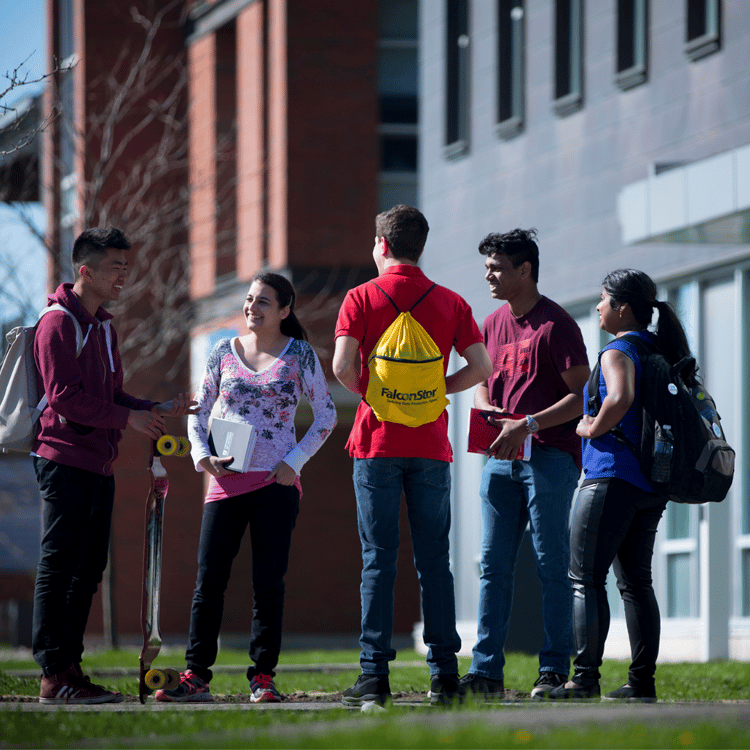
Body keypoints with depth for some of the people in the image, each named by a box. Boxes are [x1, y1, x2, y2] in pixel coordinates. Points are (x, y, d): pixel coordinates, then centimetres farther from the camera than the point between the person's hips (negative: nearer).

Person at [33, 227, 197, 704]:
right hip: (64, 461, -9)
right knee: (59, 567, -8)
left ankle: (69, 667, 12)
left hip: (99, 465, 9)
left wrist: (157, 411, 8)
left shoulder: (103, 327, 21)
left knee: (88, 569, 9)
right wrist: (129, 418, -15)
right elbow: (65, 396, -17)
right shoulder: (59, 323, -9)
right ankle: (54, 675, -8)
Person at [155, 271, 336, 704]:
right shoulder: (224, 352, 10)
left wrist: (295, 461, -4)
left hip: (277, 482, -2)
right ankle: (196, 676, -1)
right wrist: (201, 454, -2)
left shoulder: (300, 355, 4)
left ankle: (263, 677, 3)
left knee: (269, 582, -2)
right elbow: (199, 411, 15)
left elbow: (327, 415, 6)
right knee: (209, 580, -3)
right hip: (227, 480, 2)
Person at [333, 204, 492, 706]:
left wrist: (369, 394, 7)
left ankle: (375, 674, -5)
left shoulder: (362, 298, -2)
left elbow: (343, 367, -12)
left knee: (379, 560, -1)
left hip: (378, 442, -2)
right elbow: (481, 368, 1)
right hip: (431, 445, 2)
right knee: (435, 561, 6)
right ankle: (444, 672, 4)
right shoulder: (451, 303, 5)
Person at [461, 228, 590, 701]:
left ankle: (555, 670, -2)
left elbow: (581, 394, -10)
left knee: (551, 565, -4)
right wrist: (489, 412, 2)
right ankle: (487, 670, 4)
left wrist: (528, 424, -19)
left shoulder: (556, 324, -7)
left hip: (550, 454, -7)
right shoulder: (493, 324, 15)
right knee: (494, 565, 3)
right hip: (501, 457, 7)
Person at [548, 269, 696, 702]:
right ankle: (643, 681, 6)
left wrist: (592, 427, -15)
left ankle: (586, 678, -12)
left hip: (613, 477, -8)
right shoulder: (661, 351, 14)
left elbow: (621, 397, -32)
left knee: (585, 578, -5)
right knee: (636, 580, 10)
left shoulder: (618, 353, -12)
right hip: (653, 484, 8)